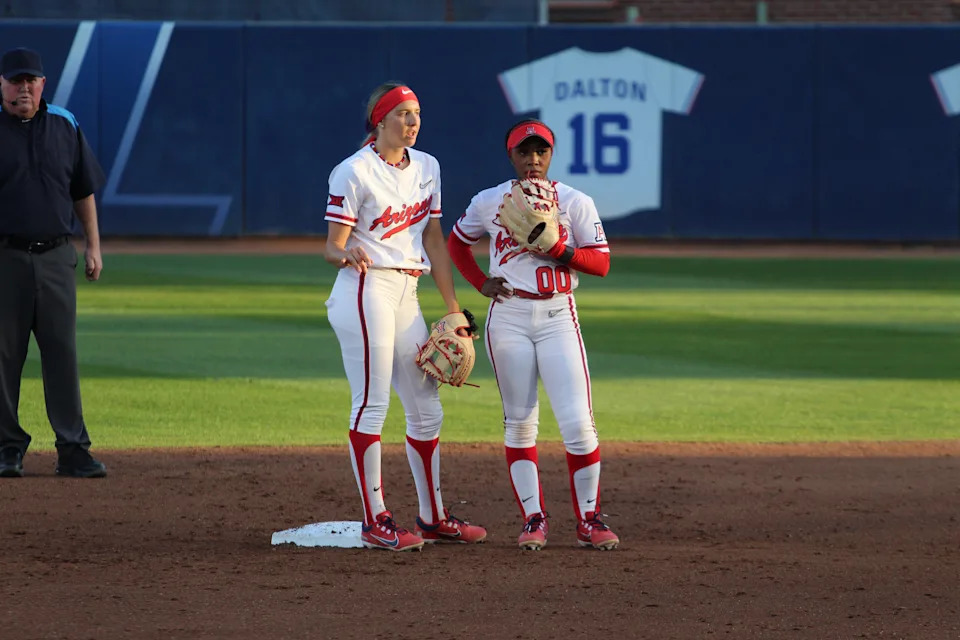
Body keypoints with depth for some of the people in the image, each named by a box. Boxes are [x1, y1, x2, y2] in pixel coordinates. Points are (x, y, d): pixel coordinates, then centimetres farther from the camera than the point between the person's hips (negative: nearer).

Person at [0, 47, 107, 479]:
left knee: (63, 353, 0)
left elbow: (83, 190, 15)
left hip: (56, 256, 2)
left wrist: (93, 245, 10)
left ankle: (73, 450, 2)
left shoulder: (64, 126, 10)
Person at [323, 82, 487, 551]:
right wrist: (348, 254, -33)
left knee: (426, 408, 11)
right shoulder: (355, 172, -8)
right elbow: (332, 249, -9)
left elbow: (434, 241, 17)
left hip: (406, 295, 8)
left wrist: (453, 308, 14)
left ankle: (433, 517, 21)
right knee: (371, 403, -10)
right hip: (366, 289, -8)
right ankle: (375, 521, -9)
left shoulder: (426, 168, 13)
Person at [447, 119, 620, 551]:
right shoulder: (488, 203, 6)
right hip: (508, 316, 1)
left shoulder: (575, 203, 2)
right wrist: (481, 283, 5)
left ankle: (589, 520, -1)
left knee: (578, 421, -10)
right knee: (519, 421, 3)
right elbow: (457, 243, 21)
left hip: (558, 315, -1)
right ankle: (533, 519, 9)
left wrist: (559, 250, -18)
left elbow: (601, 263, -1)